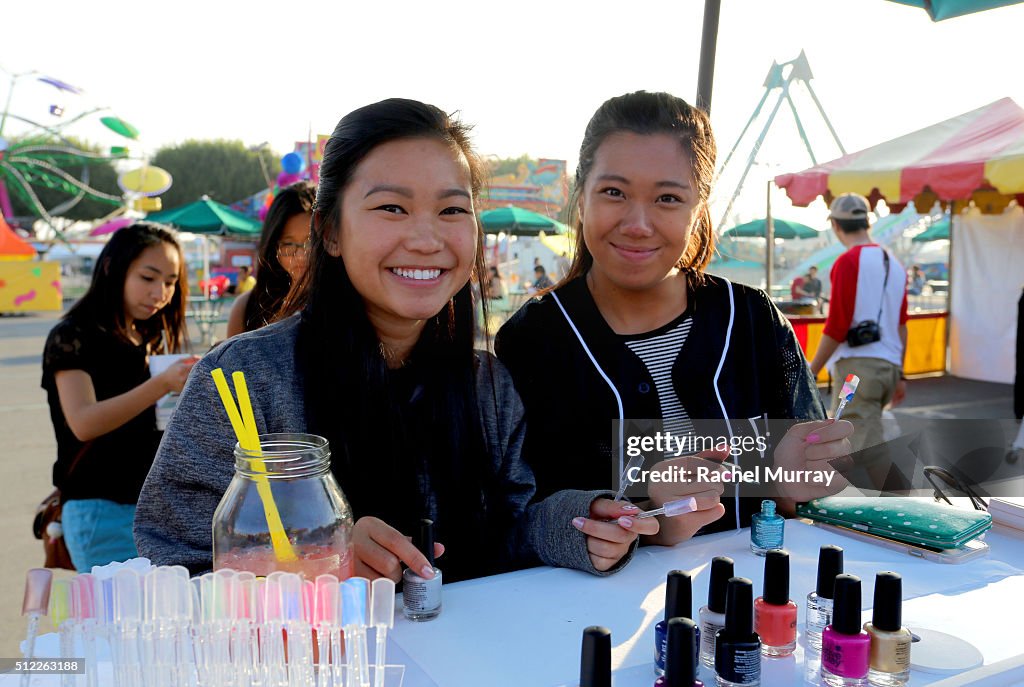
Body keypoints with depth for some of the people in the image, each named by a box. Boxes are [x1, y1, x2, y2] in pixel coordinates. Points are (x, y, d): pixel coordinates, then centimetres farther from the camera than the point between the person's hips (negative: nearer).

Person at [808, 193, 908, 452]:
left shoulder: (848, 261, -9)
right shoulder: (895, 265, 14)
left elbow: (837, 326, -14)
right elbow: (901, 326, 16)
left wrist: (810, 372, -7)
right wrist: (900, 375, 22)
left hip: (857, 365, -8)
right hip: (889, 366, 8)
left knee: (866, 449, -7)